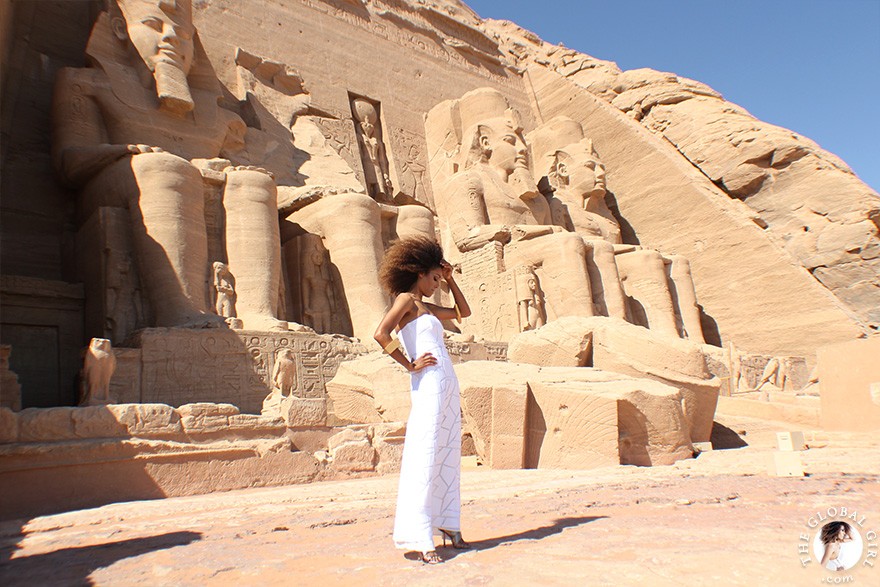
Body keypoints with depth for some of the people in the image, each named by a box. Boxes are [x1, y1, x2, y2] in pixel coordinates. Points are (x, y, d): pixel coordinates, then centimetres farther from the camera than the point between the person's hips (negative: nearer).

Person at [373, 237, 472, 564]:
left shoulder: (426, 307, 21)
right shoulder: (406, 299, -3)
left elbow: (463, 312, 31)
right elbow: (380, 334, -19)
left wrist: (450, 280, 23)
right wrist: (410, 365, -13)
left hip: (448, 386, 9)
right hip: (429, 385, -9)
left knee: (448, 457, 12)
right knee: (424, 457, -10)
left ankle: (449, 528, 22)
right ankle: (418, 538, -7)